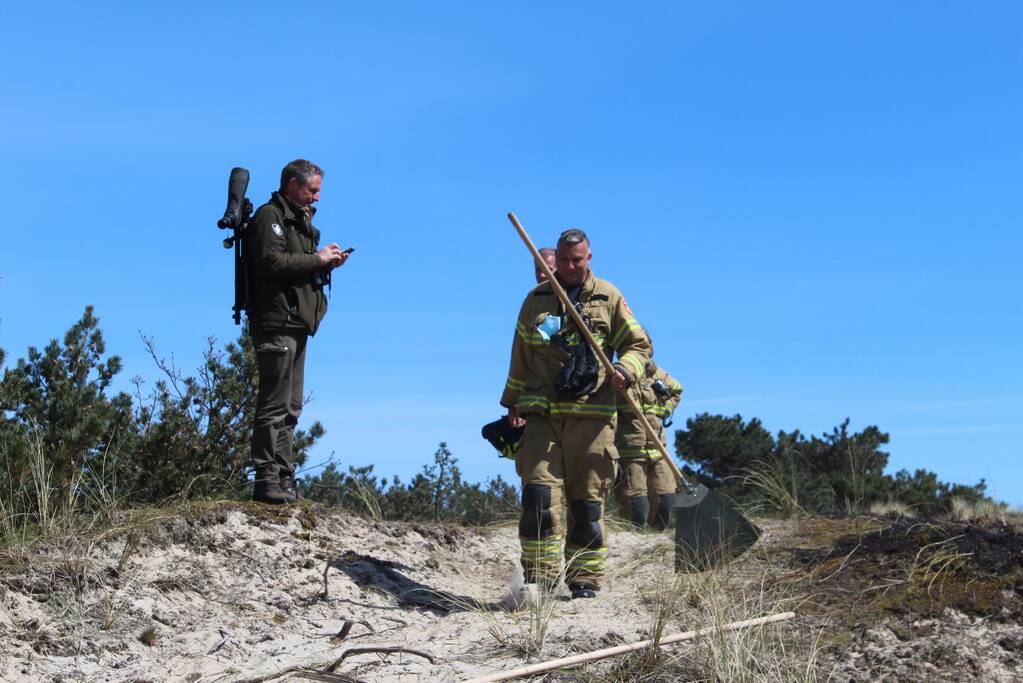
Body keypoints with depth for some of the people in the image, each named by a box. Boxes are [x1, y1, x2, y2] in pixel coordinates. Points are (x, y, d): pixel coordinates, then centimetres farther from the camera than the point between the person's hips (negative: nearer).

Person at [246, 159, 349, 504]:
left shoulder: (299, 220, 25)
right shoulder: (270, 215, -5)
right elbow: (271, 261, -19)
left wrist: (326, 264, 8)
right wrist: (317, 259, -13)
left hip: (296, 325, 10)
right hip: (276, 321, -10)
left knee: (290, 407, 10)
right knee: (275, 404, -11)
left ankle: (283, 479, 14)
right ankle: (267, 479, -11)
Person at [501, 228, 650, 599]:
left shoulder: (609, 298, 8)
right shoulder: (536, 300, 14)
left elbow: (639, 344, 10)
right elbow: (521, 357, 19)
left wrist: (624, 372, -11)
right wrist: (513, 403, 14)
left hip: (591, 414, -1)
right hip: (540, 413, 1)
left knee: (587, 499, 2)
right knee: (539, 492, -11)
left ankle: (585, 579, 10)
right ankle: (538, 576, -9)